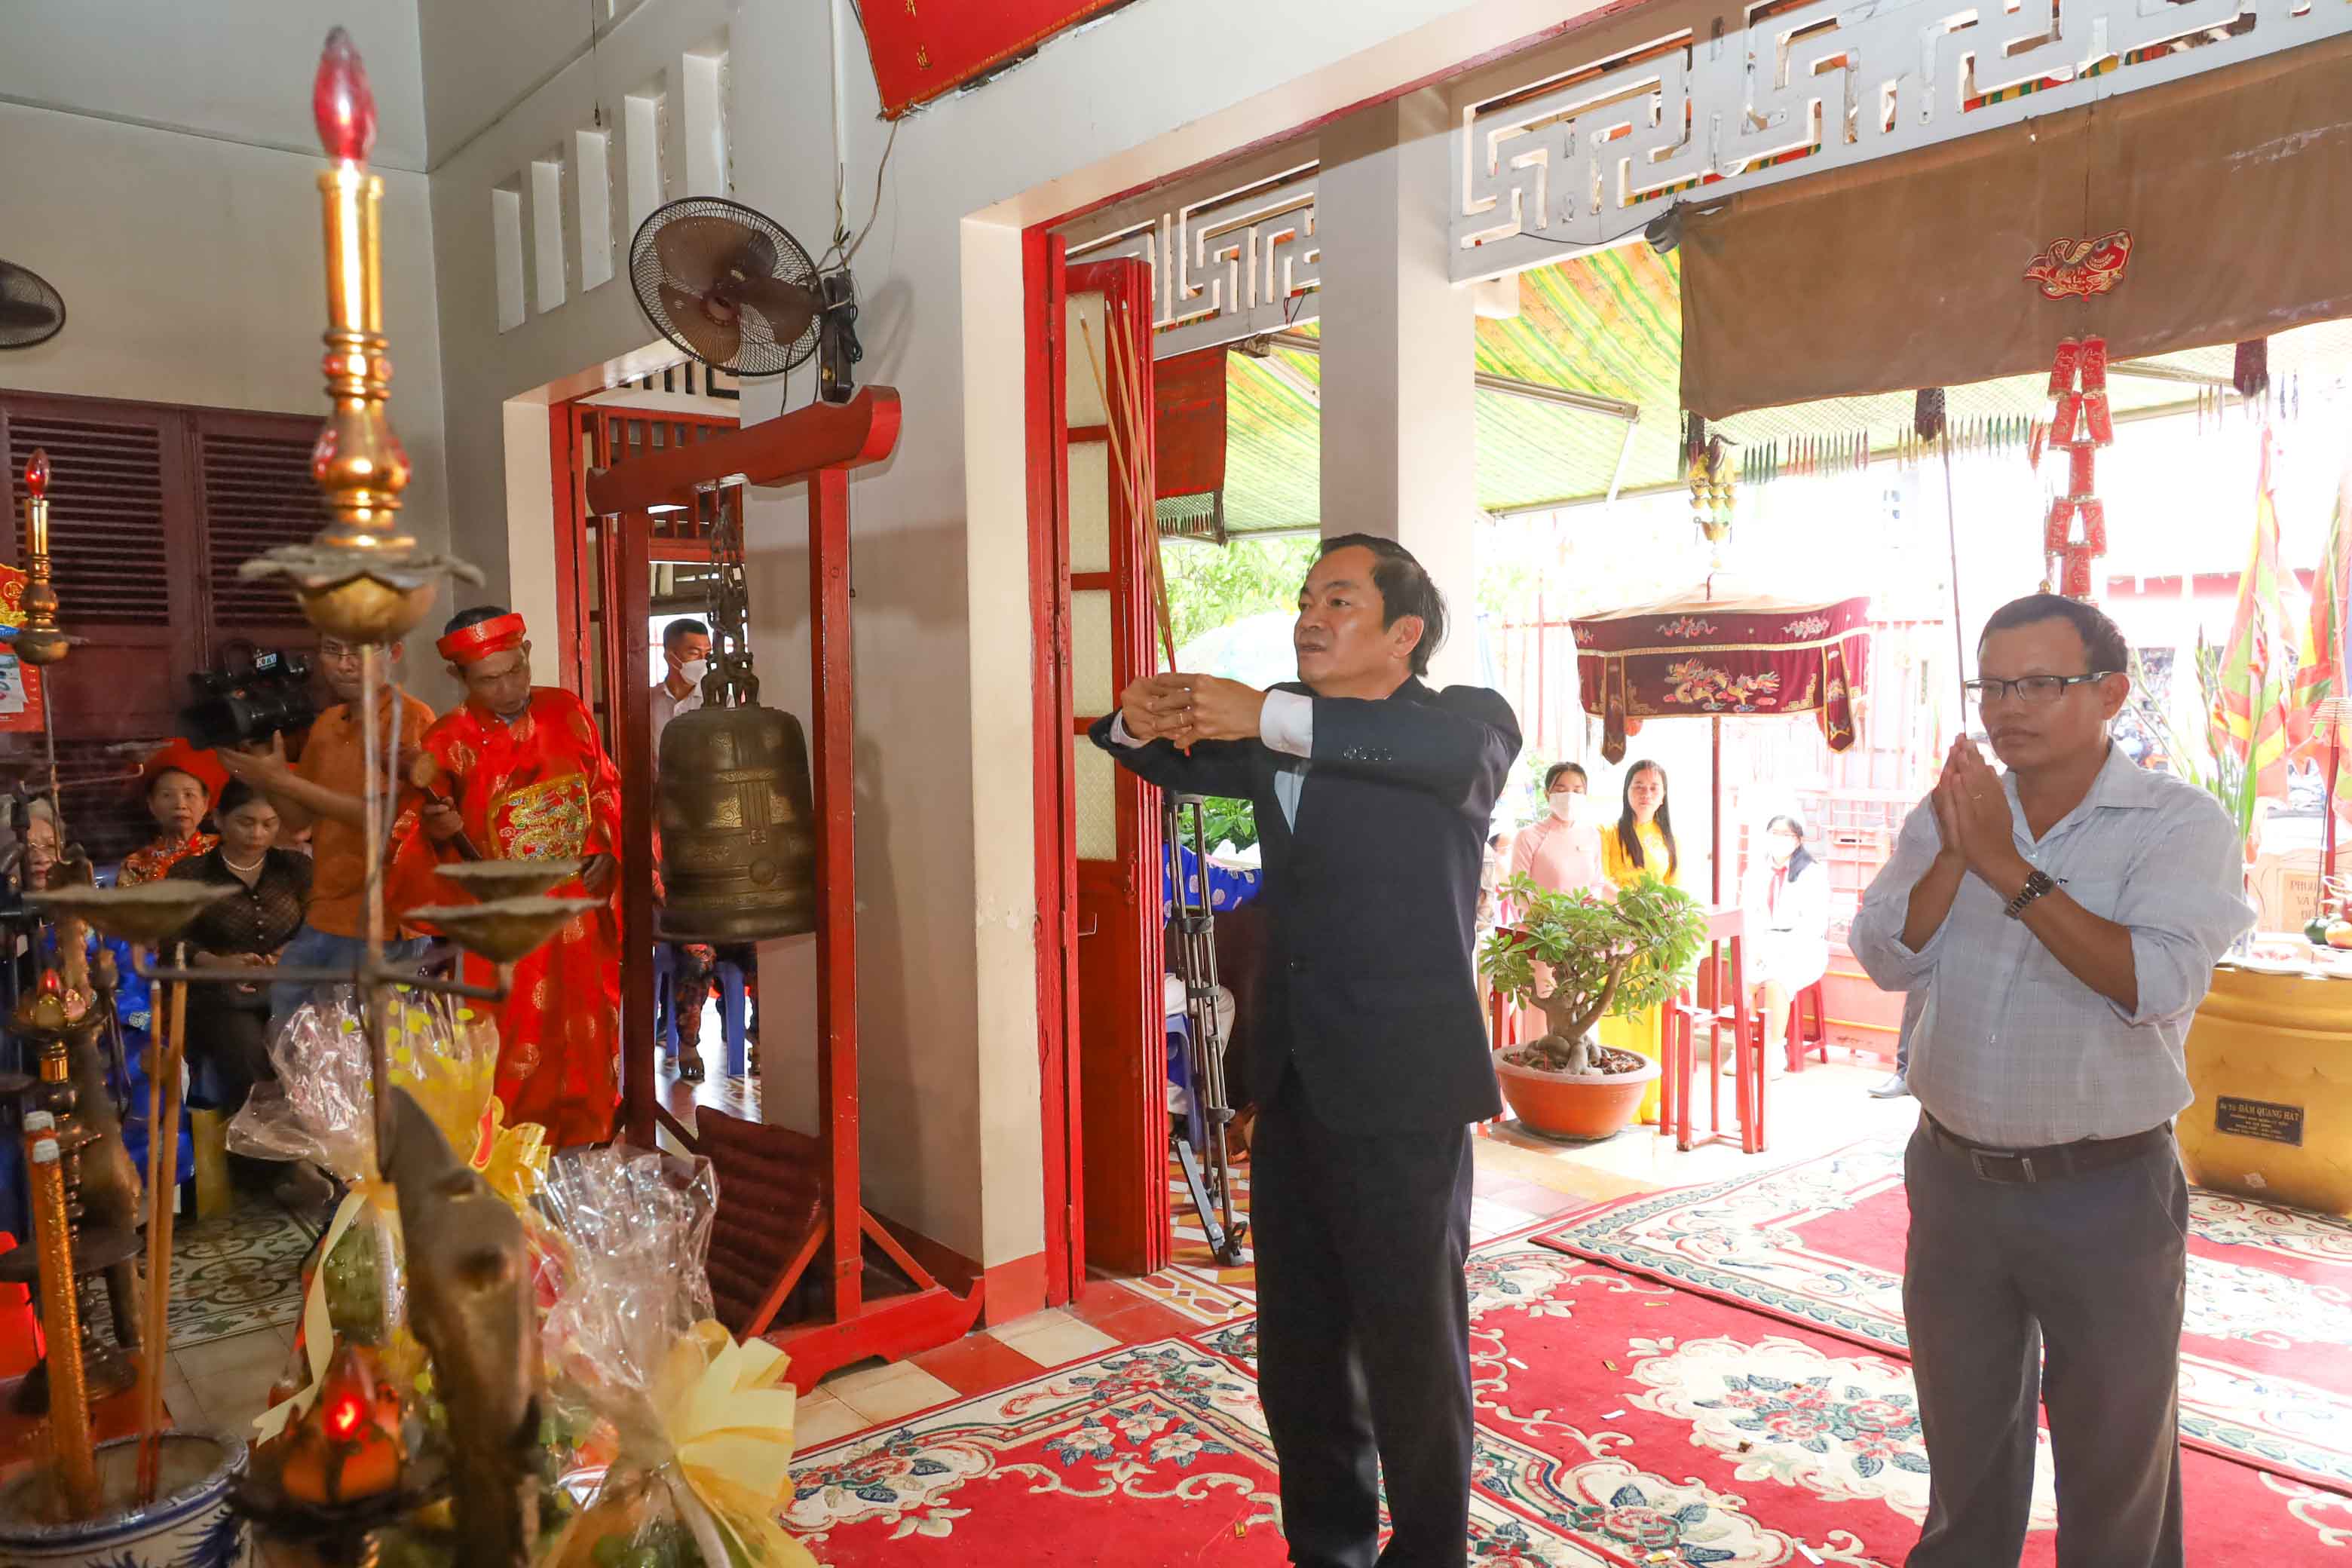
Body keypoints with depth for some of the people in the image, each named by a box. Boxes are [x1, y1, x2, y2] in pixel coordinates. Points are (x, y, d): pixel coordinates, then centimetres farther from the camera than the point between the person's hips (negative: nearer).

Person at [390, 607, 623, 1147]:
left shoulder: (567, 711, -1)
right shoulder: (446, 743, -10)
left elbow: (605, 789, 12)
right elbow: (411, 843, -8)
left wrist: (606, 848, -3)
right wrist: (438, 833, -29)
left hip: (581, 919, 4)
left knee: (588, 1047, 15)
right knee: (515, 1066, 1)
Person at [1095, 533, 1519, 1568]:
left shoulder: (1464, 719, -6)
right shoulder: (1281, 739, 13)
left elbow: (1467, 749, -27)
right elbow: (1184, 761, 18)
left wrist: (1268, 715, -35)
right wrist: (1140, 723, -7)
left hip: (1401, 1091, -6)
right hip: (1293, 1085, 6)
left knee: (1411, 1350, 7)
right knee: (1297, 1348, 16)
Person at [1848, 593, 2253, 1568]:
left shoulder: (2181, 824, -9)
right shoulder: (1948, 815, 3)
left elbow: (2156, 985, -24)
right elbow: (1888, 960, -7)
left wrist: (2012, 870, -25)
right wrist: (1952, 857, -20)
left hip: (2104, 1194, -4)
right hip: (1956, 1181, 4)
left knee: (2117, 1463, 13)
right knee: (1964, 1442, 21)